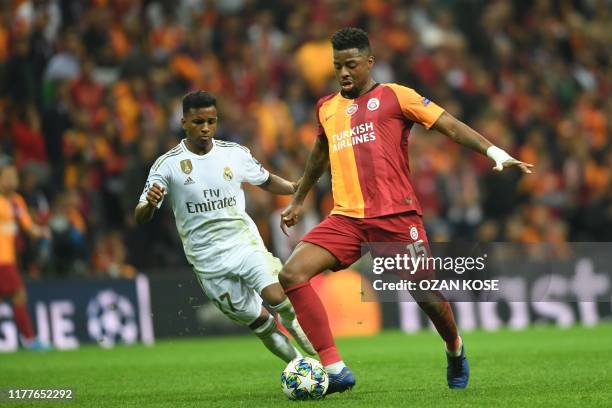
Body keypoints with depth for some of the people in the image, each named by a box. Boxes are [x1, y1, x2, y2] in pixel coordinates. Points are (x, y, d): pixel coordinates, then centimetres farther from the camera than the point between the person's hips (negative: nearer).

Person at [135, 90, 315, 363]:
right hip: (208, 259, -1)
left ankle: (292, 321, 10)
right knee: (260, 322, 1)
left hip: (244, 241, 1)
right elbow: (140, 218, -9)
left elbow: (267, 182, 17)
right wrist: (150, 204, -33)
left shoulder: (235, 154, 1)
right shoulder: (168, 164, -7)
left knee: (276, 296, -24)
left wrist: (296, 187, -3)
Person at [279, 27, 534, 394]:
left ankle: (455, 351, 33)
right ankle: (335, 370, -19)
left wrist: (494, 152, -15)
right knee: (292, 274, -17)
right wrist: (299, 201, 44)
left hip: (396, 216, -4)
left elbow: (450, 126, -2)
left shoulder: (393, 96, 2)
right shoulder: (326, 108, 17)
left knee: (428, 297, -4)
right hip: (347, 218, 4)